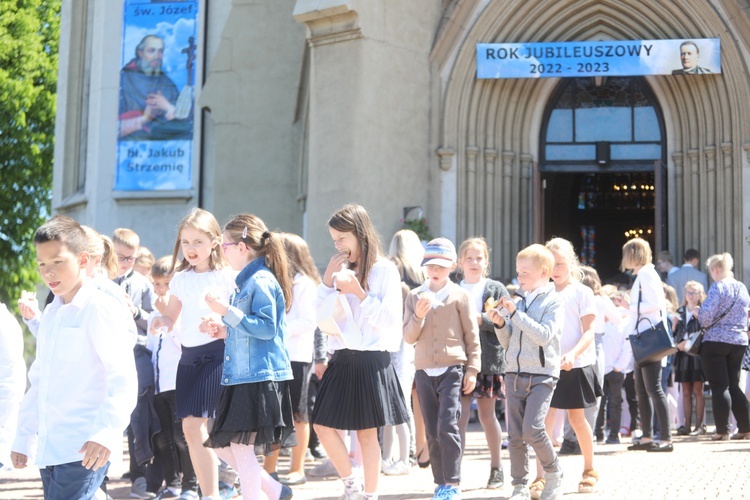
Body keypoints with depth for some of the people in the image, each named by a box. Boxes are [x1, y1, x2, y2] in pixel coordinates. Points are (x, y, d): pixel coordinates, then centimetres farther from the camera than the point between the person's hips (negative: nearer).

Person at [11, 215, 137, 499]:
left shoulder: (101, 309, -7)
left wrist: (107, 432, -27)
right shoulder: (50, 314, 16)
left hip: (84, 449, -8)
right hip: (48, 449, 8)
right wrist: (24, 438, 19)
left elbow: (123, 379, -15)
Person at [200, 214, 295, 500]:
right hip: (241, 377, 10)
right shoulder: (247, 281, 17)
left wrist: (228, 312, -21)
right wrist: (225, 331, 13)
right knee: (223, 445, 11)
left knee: (242, 446, -7)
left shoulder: (261, 281, -13)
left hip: (260, 377, -10)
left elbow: (267, 327, -22)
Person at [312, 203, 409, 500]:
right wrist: (328, 279, -3)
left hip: (371, 361, -6)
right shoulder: (341, 270, 11)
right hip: (342, 359, 6)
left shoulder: (384, 270, -6)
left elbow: (388, 319, -11)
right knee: (323, 426, 1)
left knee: (366, 432, 2)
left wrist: (358, 292, -18)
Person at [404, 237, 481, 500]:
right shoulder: (415, 296, 7)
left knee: (447, 425, -14)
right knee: (432, 431, 7)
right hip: (424, 371, 4)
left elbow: (472, 335, 1)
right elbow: (408, 337, 3)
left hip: (452, 369, -4)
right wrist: (418, 316, -15)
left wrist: (472, 369, -3)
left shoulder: (460, 295, -1)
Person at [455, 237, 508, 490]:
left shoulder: (496, 289, 4)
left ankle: (496, 468, 26)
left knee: (487, 415, 10)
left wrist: (481, 320, -16)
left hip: (488, 361, 0)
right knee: (459, 416, -6)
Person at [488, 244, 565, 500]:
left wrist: (515, 314, -17)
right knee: (515, 435, 3)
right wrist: (500, 324, -1)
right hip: (515, 373, 5)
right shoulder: (519, 303, 13)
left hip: (542, 375, -5)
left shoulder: (553, 302, -3)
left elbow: (544, 335, -18)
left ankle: (554, 474, 7)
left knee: (532, 430, -16)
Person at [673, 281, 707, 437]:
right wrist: (679, 343, -3)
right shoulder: (680, 312, 16)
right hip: (683, 354, 4)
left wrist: (689, 342, -15)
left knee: (698, 390, -3)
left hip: (697, 353, -4)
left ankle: (699, 425, -1)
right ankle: (687, 425, 7)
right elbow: (675, 333, 14)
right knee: (686, 391, 5)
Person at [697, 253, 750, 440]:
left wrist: (698, 315, 1)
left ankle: (722, 431, -2)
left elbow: (707, 315, -19)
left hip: (716, 341, -7)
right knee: (733, 385, 15)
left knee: (719, 387, -2)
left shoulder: (718, 287, -12)